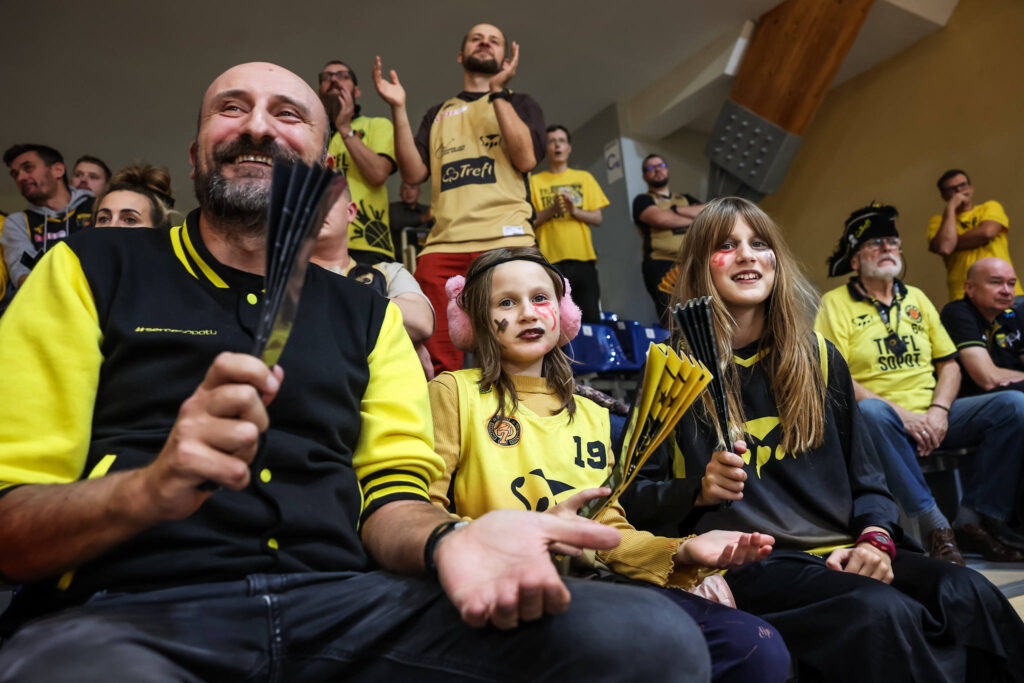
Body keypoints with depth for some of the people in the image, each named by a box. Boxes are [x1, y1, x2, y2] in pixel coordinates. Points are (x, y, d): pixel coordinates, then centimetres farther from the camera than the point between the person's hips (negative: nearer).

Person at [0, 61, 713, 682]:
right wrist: (148, 487, -19)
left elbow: (391, 496, 10)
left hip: (343, 606, 3)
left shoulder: (367, 313, 17)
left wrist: (447, 539, -15)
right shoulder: (92, 270, 9)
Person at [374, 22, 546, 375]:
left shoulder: (520, 104, 20)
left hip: (504, 240, -2)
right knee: (437, 362, -6)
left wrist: (497, 92, 0)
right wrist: (398, 109, 6)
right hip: (442, 244, 2)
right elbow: (414, 173, 13)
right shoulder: (438, 114, 27)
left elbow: (526, 158, -1)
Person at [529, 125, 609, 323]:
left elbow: (597, 218, 9)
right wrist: (552, 209, -13)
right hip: (551, 260, -2)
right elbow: (529, 222, 2)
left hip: (583, 258, 2)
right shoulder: (535, 181, 9)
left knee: (592, 319, -1)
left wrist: (574, 210, -9)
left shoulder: (585, 178, 15)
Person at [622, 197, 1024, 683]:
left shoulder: (818, 357, 15)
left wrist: (876, 539, -3)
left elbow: (865, 478, 17)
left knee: (969, 595, -24)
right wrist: (698, 491, -15)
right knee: (880, 613, -32)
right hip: (750, 561, -4)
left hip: (841, 552, 5)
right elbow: (634, 494, 3)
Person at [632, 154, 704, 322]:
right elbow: (660, 219, -7)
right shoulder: (643, 200, 13)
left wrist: (676, 210, 0)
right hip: (662, 265, -4)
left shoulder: (685, 199, 28)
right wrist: (693, 219, 6)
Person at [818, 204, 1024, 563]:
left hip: (932, 416, 6)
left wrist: (939, 410, -6)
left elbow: (950, 364, 15)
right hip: (887, 418, -5)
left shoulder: (917, 298, 19)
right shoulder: (835, 303, 0)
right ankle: (932, 524, -31)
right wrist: (901, 413, -17)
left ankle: (975, 519, -10)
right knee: (871, 411, -39)